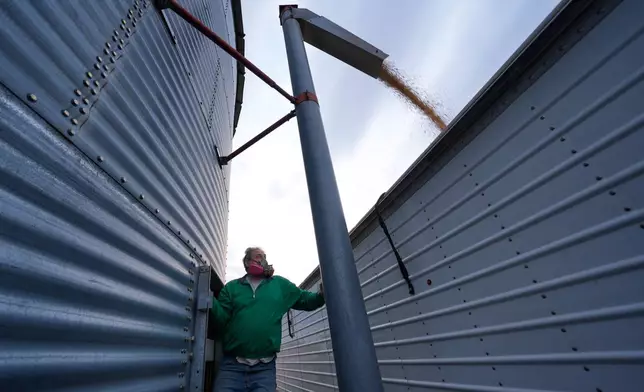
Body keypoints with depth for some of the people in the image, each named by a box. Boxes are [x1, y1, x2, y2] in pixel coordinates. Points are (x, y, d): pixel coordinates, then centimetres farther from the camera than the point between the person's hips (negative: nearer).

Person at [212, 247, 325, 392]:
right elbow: (222, 319, 0)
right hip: (232, 366, 0)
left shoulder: (280, 284, 9)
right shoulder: (231, 287, 8)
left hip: (264, 368, 0)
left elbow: (304, 299, 11)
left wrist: (321, 295, -9)